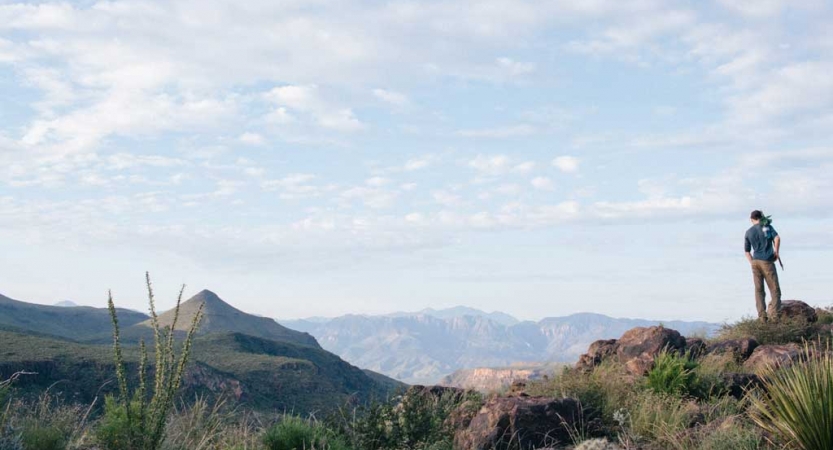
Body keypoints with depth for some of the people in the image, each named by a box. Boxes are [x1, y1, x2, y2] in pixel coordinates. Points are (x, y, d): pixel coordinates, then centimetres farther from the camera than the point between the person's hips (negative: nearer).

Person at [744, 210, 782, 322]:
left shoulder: (748, 232, 11)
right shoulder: (767, 226, 2)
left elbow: (747, 251, 13)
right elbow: (777, 238, -13)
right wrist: (776, 252, -3)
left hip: (755, 262, 4)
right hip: (767, 262, -4)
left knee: (759, 290, 6)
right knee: (775, 289, 0)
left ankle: (762, 316, -1)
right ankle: (773, 313, -14)